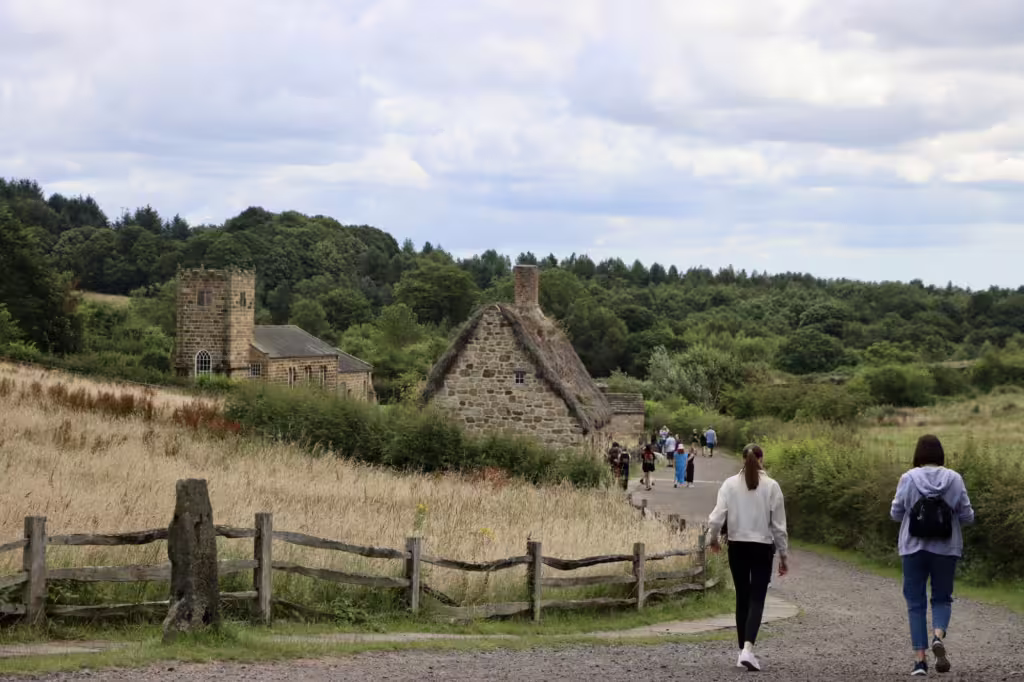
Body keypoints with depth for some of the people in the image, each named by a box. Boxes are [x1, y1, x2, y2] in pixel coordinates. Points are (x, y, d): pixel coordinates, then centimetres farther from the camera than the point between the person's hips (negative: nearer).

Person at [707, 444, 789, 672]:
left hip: (737, 547, 2)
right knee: (756, 599, -2)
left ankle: (743, 651, 17)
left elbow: (716, 518, -7)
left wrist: (713, 539, 12)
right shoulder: (771, 486, -7)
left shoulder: (730, 484, -4)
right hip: (762, 548, -2)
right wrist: (784, 555, 5)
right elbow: (779, 526, -4)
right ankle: (747, 650, -19)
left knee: (742, 598, 14)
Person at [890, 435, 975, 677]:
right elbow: (967, 516, -3)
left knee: (916, 602, 9)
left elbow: (896, 514, -2)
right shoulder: (954, 479, -5)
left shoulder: (908, 478, -7)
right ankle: (939, 636, -15)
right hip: (946, 549, 1)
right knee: (942, 598, 15)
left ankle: (920, 658, 2)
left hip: (914, 548, 0)